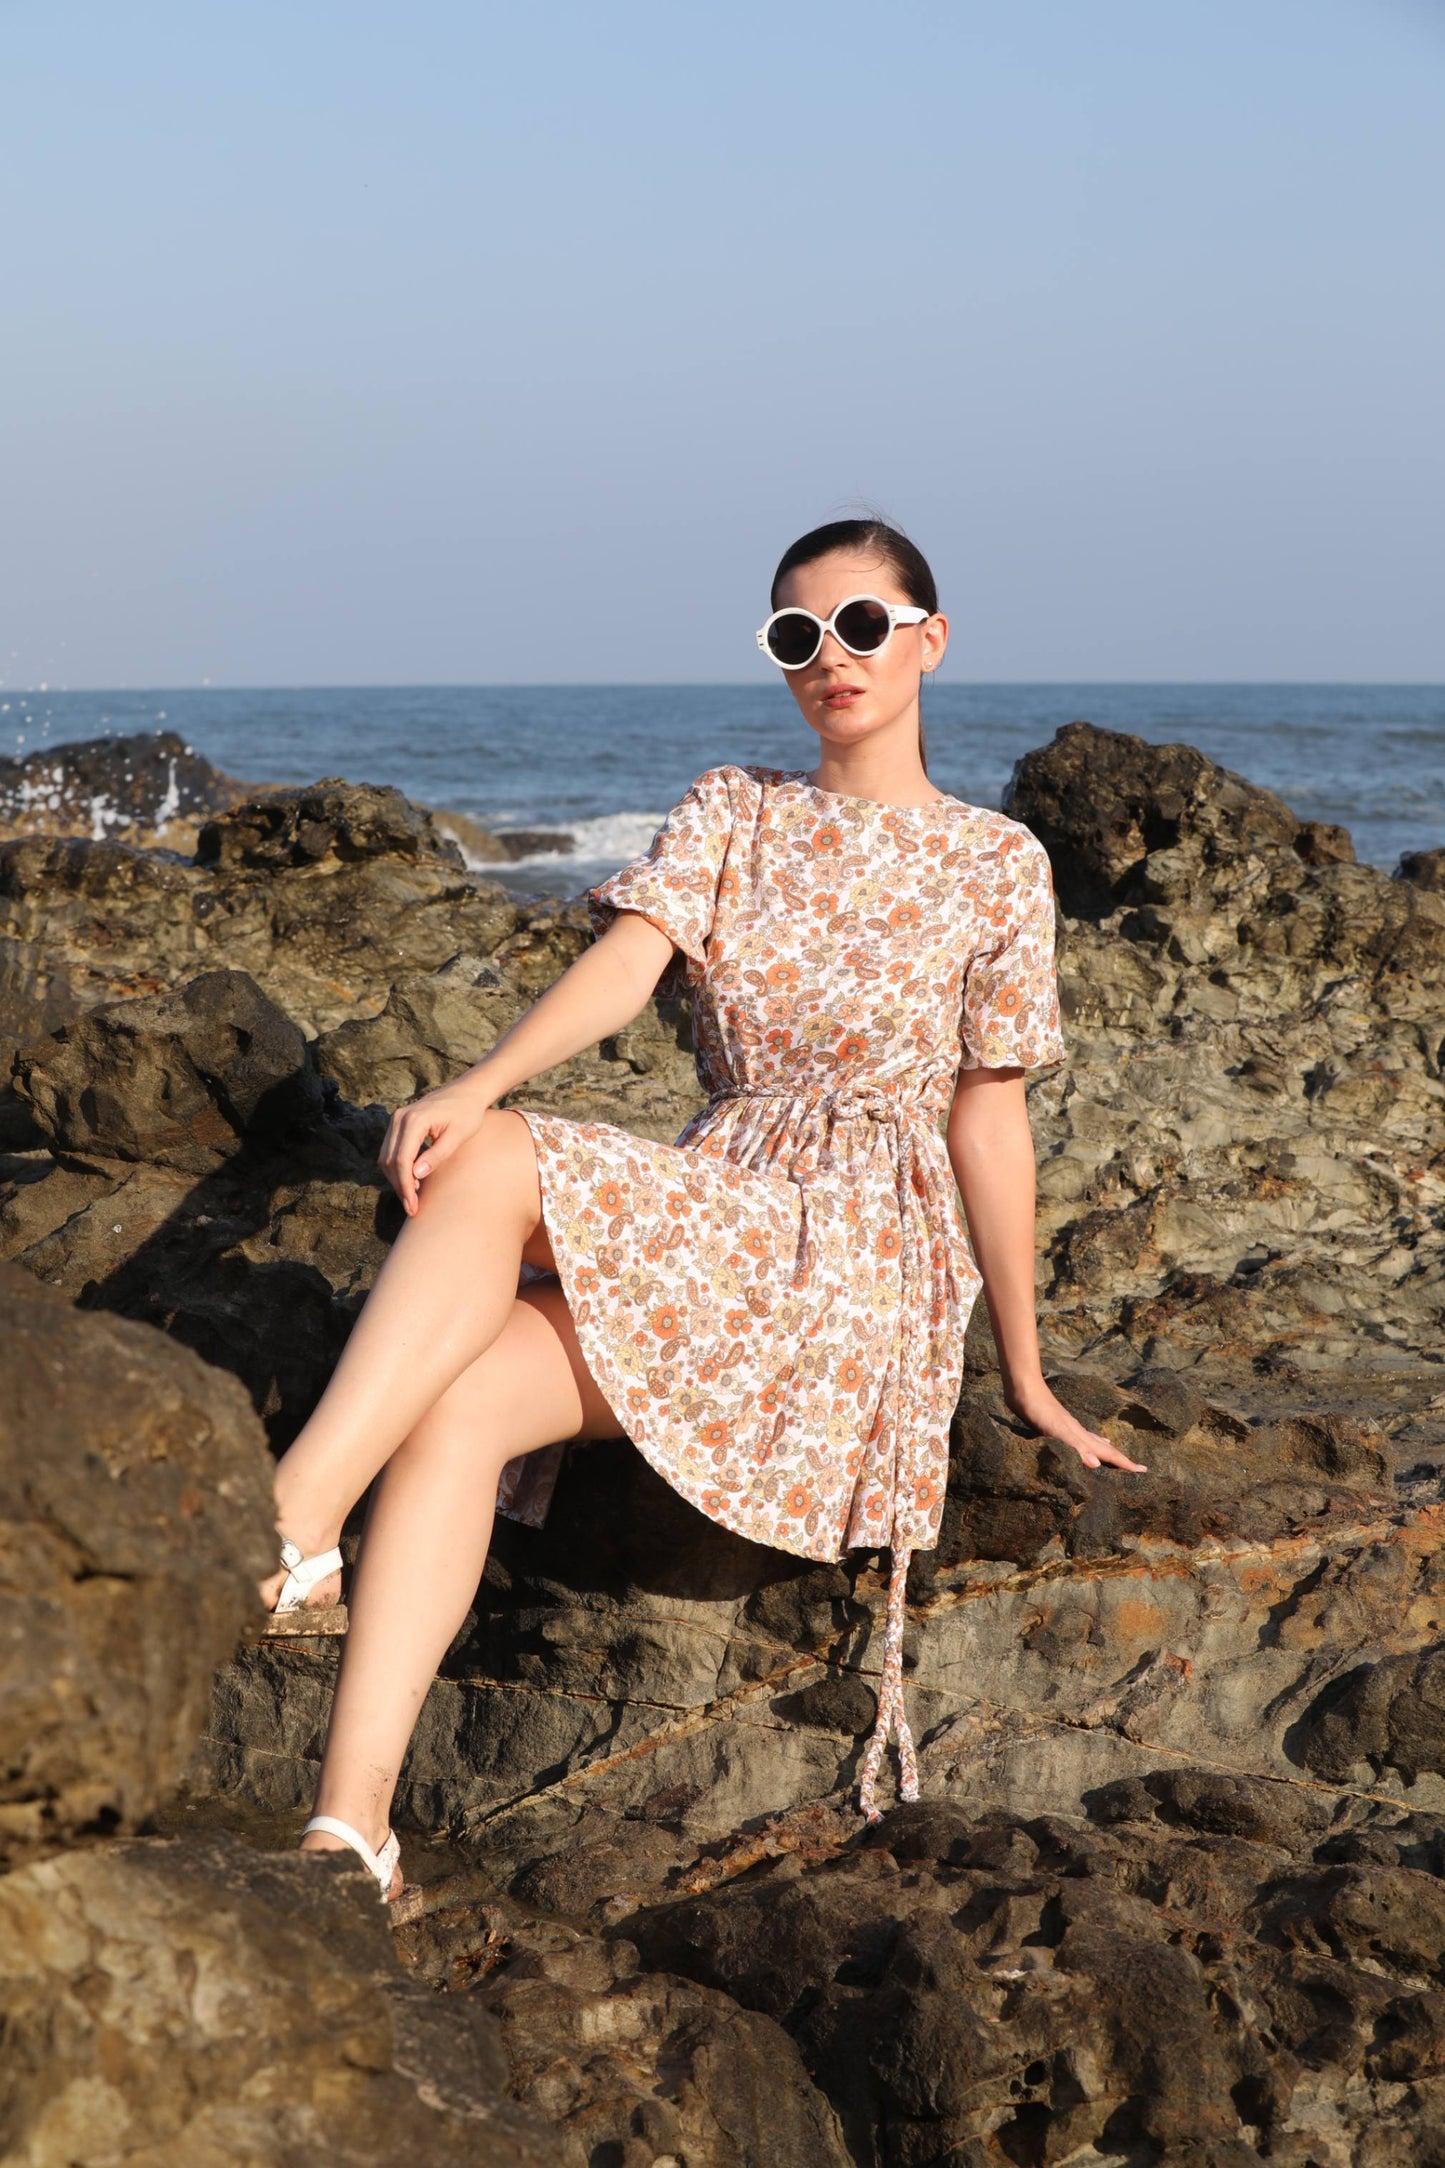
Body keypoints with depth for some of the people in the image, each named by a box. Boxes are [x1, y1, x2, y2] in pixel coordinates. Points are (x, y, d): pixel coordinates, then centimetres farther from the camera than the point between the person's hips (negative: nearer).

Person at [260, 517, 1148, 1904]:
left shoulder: (994, 864, 7)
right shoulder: (729, 814, 15)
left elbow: (987, 1120, 8)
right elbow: (625, 966, -4)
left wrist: (1024, 1376, 9)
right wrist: (474, 1087, -25)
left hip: (867, 1257, -4)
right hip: (710, 1210, 4)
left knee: (497, 1170, -31)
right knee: (451, 1402, -28)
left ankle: (292, 1519, -38)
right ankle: (351, 1822, -36)